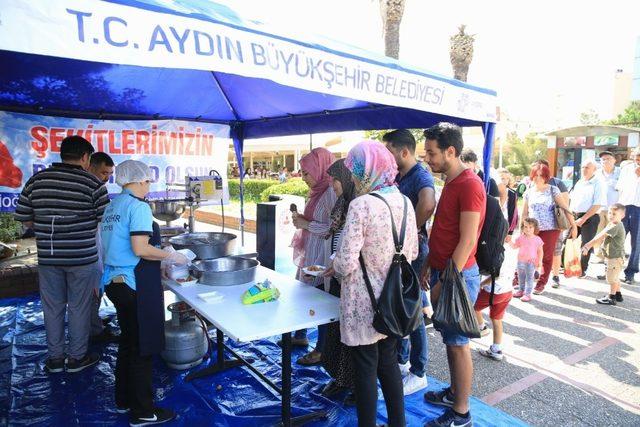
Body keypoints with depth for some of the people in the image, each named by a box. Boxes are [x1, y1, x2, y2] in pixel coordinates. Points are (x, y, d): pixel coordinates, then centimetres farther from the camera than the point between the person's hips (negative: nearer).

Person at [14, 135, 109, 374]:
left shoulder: (36, 180, 2)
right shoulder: (92, 183, -10)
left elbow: (23, 218, 7)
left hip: (47, 256, 4)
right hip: (82, 256, -3)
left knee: (52, 307, 15)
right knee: (79, 307, 9)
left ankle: (55, 359, 28)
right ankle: (77, 358, 22)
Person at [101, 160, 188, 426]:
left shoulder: (112, 206, 12)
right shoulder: (138, 206, -16)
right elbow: (140, 249, -25)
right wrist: (172, 257, -12)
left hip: (114, 282, 9)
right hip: (135, 286, -9)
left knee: (127, 341, 22)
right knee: (142, 348, 3)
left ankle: (124, 400, 36)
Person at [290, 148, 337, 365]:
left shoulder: (332, 192, -19)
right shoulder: (319, 190, 9)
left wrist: (306, 224, -17)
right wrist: (302, 220, 5)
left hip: (322, 257, -9)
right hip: (311, 253, 9)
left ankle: (322, 350, 20)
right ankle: (300, 336, 39)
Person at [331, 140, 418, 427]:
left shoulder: (361, 205, -21)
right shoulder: (404, 202, 1)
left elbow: (346, 263, -21)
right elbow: (412, 252, 10)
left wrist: (335, 267, 0)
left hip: (364, 303, -7)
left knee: (365, 369, 10)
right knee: (389, 362, 22)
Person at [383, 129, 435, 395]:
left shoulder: (421, 176, -19)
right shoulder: (397, 177, 10)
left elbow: (427, 204, -40)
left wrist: (412, 230, -25)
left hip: (413, 251, -9)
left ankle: (418, 373, 18)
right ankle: (401, 360, 36)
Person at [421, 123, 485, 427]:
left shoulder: (470, 185, -17)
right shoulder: (450, 182, 13)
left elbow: (467, 241, -21)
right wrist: (429, 266, 18)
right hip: (443, 271, 9)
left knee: (458, 343, 2)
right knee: (449, 339, 19)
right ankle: (454, 393, 35)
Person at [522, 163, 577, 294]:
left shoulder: (553, 190, -3)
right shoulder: (528, 193, 6)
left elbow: (565, 208, -6)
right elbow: (525, 213, 11)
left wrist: (573, 226, -10)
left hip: (550, 230, -2)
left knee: (547, 258, 5)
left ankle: (541, 284, 16)